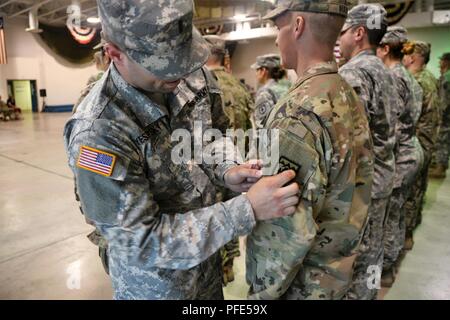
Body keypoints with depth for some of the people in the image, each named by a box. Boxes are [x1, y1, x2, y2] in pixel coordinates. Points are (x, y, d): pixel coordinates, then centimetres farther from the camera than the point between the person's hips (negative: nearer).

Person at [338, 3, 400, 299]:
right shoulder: (385, 71, 13)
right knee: (372, 248, 21)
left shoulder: (353, 73, -18)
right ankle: (368, 291, 36)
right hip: (382, 175, 10)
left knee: (354, 255, 4)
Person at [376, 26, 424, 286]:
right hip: (412, 152, 10)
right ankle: (394, 256, 37)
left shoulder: (392, 78, -18)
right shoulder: (408, 77, 12)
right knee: (397, 211, 21)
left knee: (386, 215, 3)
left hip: (398, 156, -10)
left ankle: (385, 269, 17)